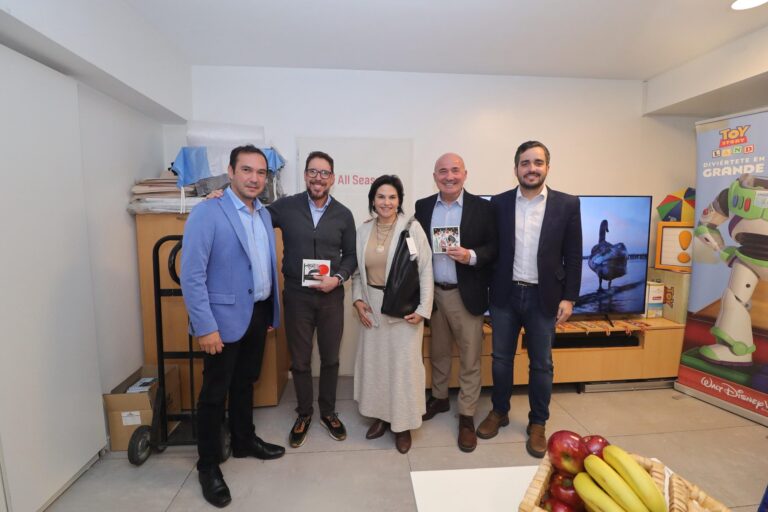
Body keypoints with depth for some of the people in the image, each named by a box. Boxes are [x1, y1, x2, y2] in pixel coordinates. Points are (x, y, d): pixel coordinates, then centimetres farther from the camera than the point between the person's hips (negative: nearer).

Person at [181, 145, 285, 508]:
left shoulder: (264, 214, 7)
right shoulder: (207, 213, -14)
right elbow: (191, 274, -17)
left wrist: (270, 311, 11)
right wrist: (205, 327, -19)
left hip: (258, 312, 6)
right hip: (225, 317, -6)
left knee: (246, 382, 22)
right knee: (215, 391, 10)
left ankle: (244, 441, 42)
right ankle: (208, 465, 30)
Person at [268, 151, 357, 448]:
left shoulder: (344, 215, 1)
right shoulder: (285, 207, -2)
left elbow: (351, 255, 4)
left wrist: (338, 278, -12)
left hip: (332, 296, 1)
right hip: (297, 295, -1)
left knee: (330, 358, 14)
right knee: (300, 360, 13)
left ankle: (328, 412, 36)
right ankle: (304, 413, 36)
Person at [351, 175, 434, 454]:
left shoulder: (412, 228, -10)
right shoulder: (363, 230, 3)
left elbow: (425, 270, -9)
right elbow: (357, 270, 9)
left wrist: (423, 308, -12)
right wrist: (357, 299, -2)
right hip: (373, 307, 4)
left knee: (403, 364, 6)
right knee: (374, 361, 14)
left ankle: (402, 423, 26)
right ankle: (380, 415, 35)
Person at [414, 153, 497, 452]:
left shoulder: (482, 207, -4)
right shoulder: (423, 206, 3)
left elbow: (494, 247, -3)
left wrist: (472, 256, -23)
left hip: (466, 294, -2)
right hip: (433, 293, 3)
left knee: (469, 358, 8)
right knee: (438, 352, 20)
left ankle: (467, 416, 26)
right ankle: (439, 398, 41)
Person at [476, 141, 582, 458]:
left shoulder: (567, 204, -1)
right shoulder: (498, 203, 1)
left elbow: (573, 256, 0)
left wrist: (569, 298, -4)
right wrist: (487, 290, 0)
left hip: (543, 297, -1)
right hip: (505, 294, 1)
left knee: (541, 364, 12)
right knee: (501, 358, 13)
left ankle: (537, 423, 31)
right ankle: (499, 412, 35)